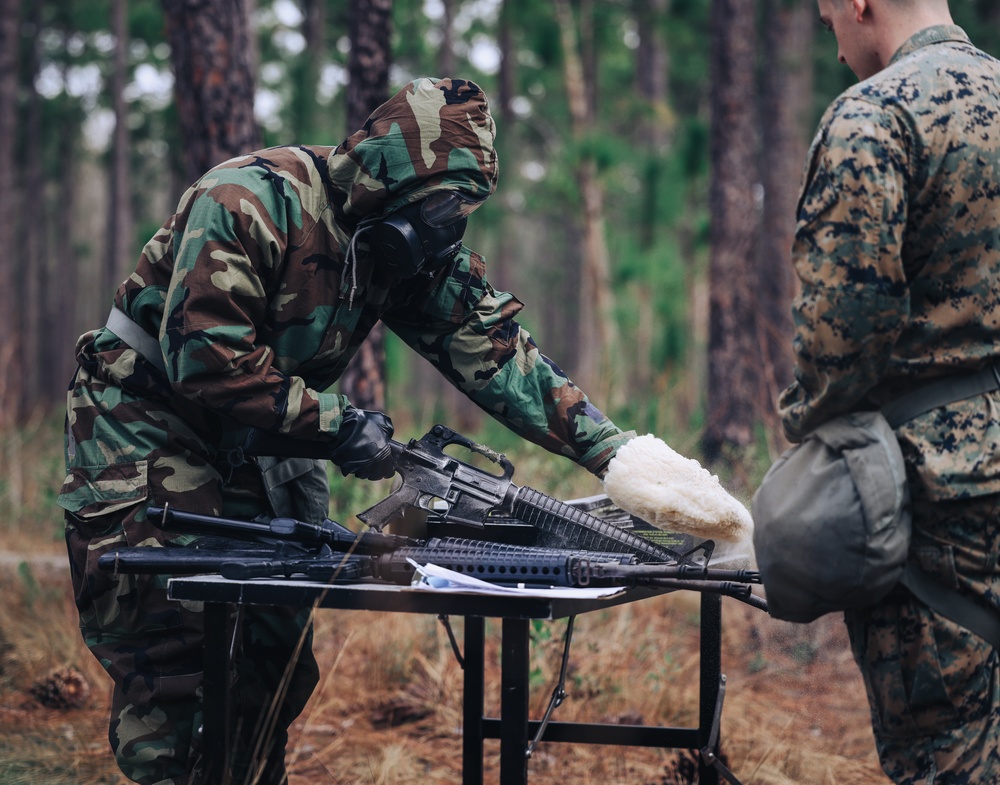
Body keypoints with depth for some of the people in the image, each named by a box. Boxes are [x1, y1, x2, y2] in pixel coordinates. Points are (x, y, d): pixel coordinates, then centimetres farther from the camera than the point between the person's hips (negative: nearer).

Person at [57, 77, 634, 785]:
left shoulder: (421, 250, -2)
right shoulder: (253, 201, -24)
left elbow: (495, 349, -4)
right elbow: (204, 358, -28)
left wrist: (616, 452, -13)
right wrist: (335, 425, -25)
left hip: (251, 442, 7)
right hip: (145, 423, -7)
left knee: (273, 653, 3)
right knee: (175, 655, -14)